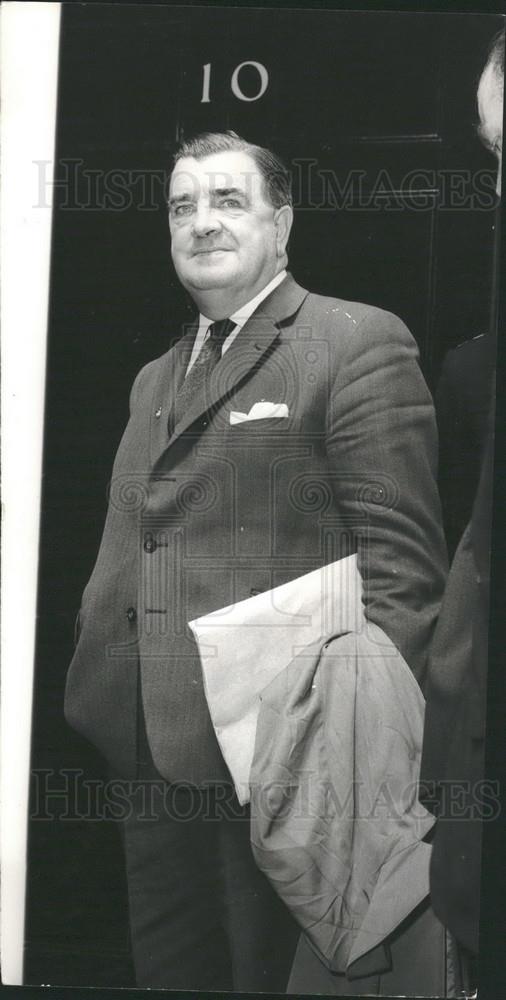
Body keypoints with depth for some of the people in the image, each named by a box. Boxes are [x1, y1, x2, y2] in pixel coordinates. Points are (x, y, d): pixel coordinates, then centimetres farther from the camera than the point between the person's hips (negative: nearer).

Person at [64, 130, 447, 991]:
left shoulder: (357, 346, -5)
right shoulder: (154, 380, 21)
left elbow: (401, 558, -11)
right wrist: (95, 691, 11)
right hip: (152, 751, 8)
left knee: (276, 975, 2)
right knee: (168, 975, 14)